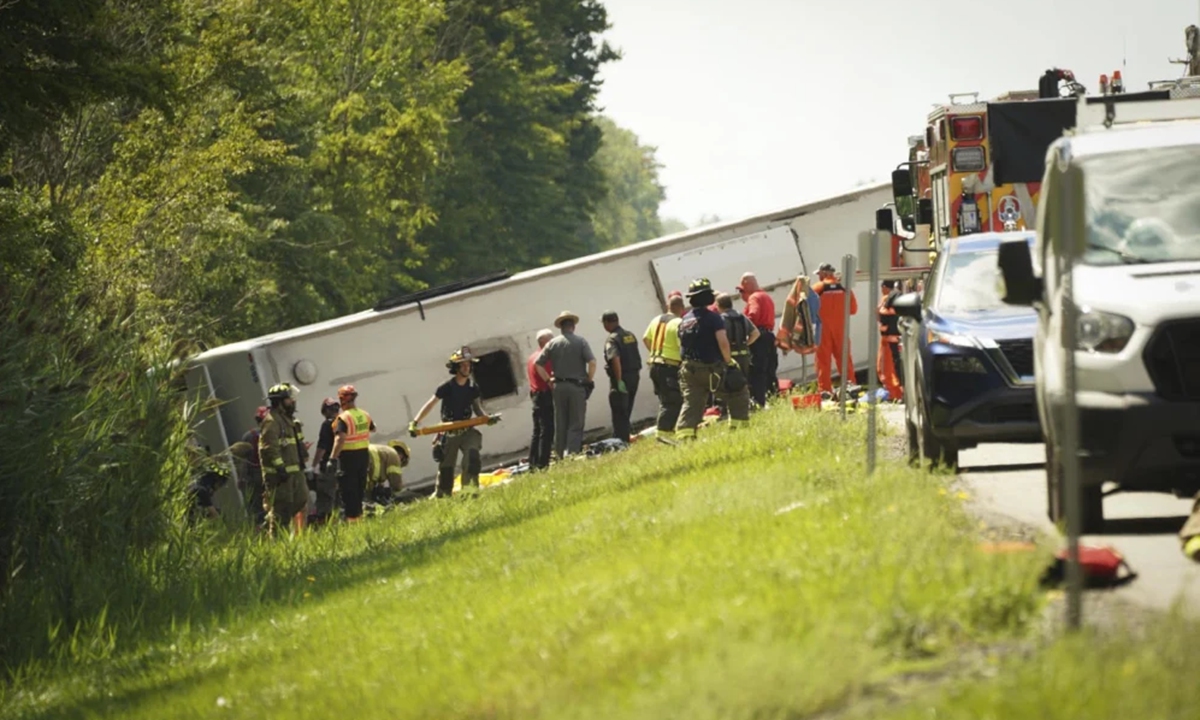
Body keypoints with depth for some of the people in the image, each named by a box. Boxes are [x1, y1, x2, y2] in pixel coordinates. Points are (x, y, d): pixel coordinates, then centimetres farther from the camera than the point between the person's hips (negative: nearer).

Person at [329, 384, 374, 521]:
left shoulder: (343, 418, -18)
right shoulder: (365, 415, 5)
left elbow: (340, 439, -28)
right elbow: (372, 429, 25)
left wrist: (333, 458, -31)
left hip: (348, 457, -7)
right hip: (363, 455, 7)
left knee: (349, 491, -2)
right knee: (360, 488, 18)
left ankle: (351, 517, -3)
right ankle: (359, 515, 26)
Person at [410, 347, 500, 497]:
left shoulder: (473, 388, 1)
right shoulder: (446, 388, -9)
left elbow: (477, 409, 9)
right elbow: (429, 405, -9)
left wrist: (487, 418, -13)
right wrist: (415, 422, -17)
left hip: (467, 431, 2)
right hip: (449, 433, -2)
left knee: (473, 457, -22)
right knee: (446, 468, 5)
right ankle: (443, 496, 19)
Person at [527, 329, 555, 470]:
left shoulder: (532, 358, 18)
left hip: (535, 394, 10)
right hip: (546, 396, -10)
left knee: (537, 432, 13)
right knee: (546, 431, -10)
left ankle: (533, 464, 14)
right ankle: (543, 464, -14)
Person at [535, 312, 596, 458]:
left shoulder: (553, 343, 4)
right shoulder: (580, 342, -4)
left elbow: (538, 364, 2)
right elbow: (592, 362, -14)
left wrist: (548, 380, 9)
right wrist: (589, 380, -2)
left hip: (559, 386, 3)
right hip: (577, 386, -3)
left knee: (560, 424, 9)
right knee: (576, 424, -1)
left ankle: (560, 456, 11)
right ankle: (572, 453, -14)